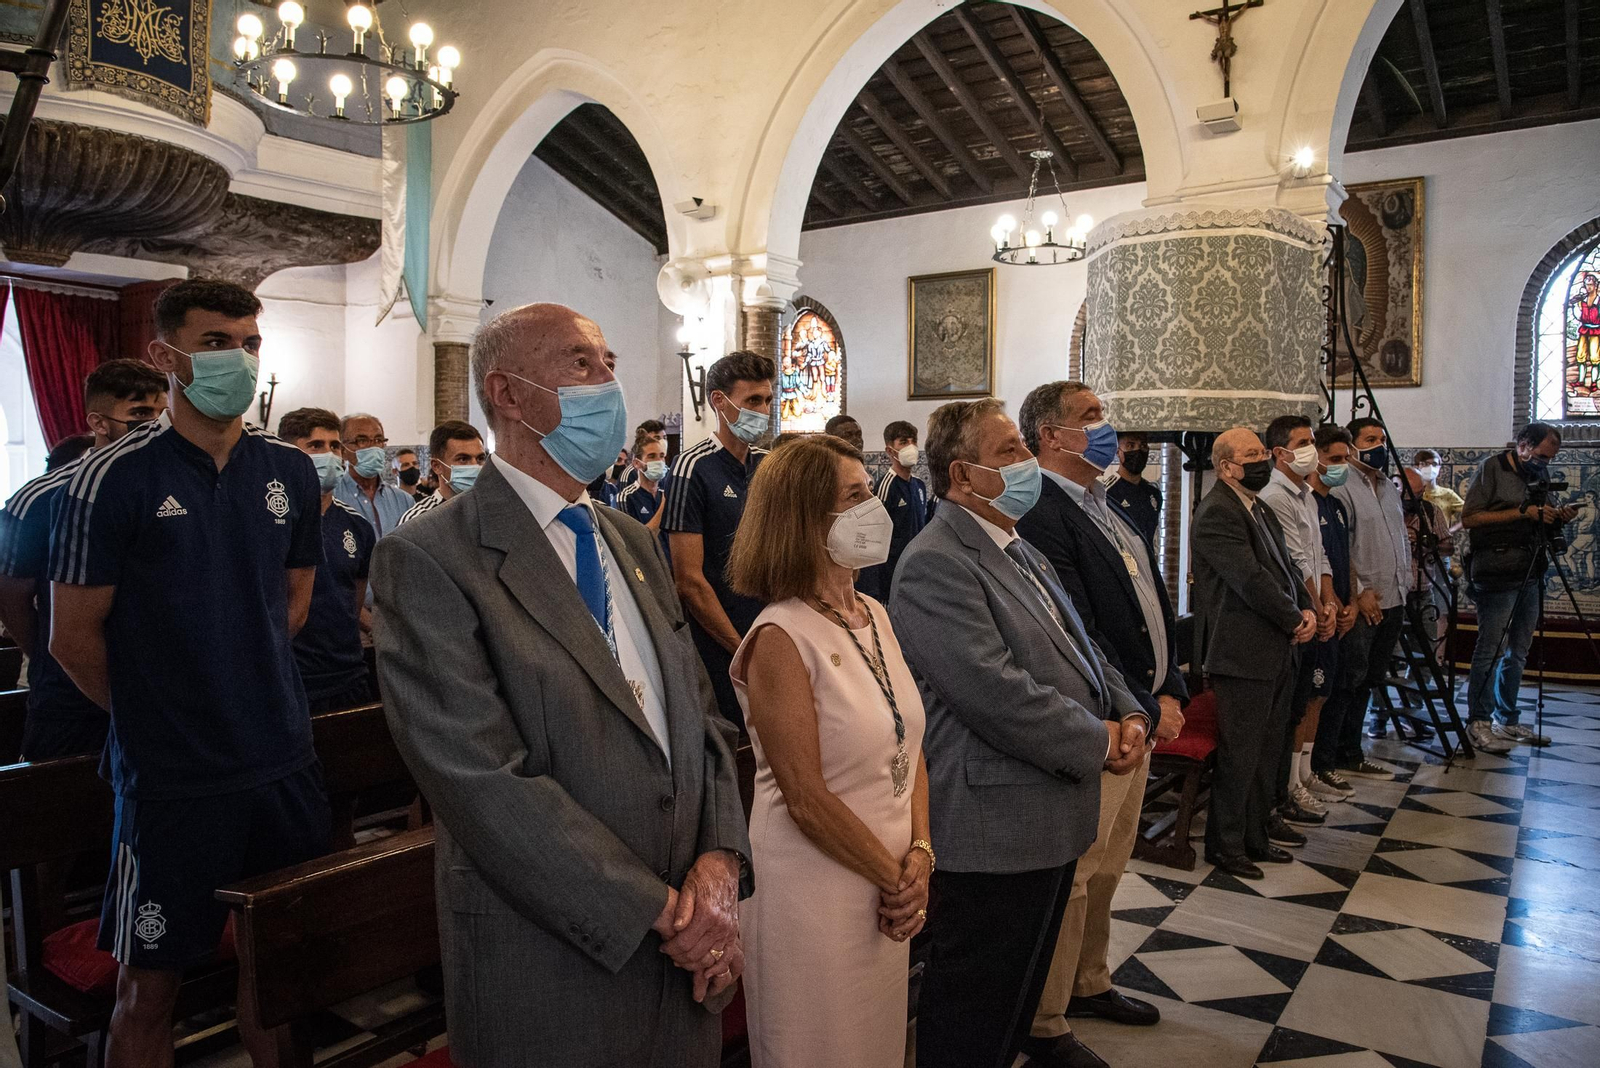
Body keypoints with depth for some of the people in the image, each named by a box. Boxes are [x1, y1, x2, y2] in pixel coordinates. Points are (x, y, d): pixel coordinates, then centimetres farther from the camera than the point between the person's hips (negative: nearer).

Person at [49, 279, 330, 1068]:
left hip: (284, 759, 4)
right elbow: (74, 637, -5)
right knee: (150, 984, 9)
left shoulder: (289, 470, 4)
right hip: (170, 774, -4)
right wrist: (153, 714, 4)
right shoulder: (113, 478, -10)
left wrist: (247, 686, 12)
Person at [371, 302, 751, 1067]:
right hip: (551, 972, -6)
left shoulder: (632, 545, 9)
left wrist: (720, 860, -9)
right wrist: (659, 911, -17)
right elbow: (485, 783, -20)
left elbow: (699, 718, 7)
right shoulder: (428, 561, -13)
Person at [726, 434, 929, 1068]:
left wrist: (919, 856, -4)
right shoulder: (781, 639, -19)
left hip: (890, 891, 7)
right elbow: (807, 798, -19)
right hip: (815, 892, -7)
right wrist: (899, 879, -10)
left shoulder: (875, 617, 4)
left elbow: (910, 748, 8)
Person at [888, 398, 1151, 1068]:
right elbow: (995, 691, -26)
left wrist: (1130, 714, 1)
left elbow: (1078, 650, 19)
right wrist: (1097, 742, -14)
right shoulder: (936, 564, -19)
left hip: (1051, 820, 10)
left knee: (1019, 997, 23)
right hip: (994, 832, -10)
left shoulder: (1020, 553, 15)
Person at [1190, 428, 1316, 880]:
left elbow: (1285, 567, 18)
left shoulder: (1262, 510, 17)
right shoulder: (1216, 513, -15)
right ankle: (1225, 845, 13)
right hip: (1243, 654, -10)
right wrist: (1295, 621, -11)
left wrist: (1306, 609, 1)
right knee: (1239, 755, 0)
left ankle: (1256, 834, 30)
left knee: (1267, 751, 17)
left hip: (1277, 652, 10)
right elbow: (1251, 579, -21)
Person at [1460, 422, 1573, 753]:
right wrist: (1523, 512, -16)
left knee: (1518, 652, 10)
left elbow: (1541, 526, 22)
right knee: (1491, 651, -5)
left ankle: (1507, 720, 19)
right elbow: (1469, 518, -13)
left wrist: (1557, 519, 0)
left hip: (1530, 574, 7)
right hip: (1497, 575, -7)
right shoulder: (1493, 468, -5)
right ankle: (1478, 723, 1)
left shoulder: (1540, 473, 15)